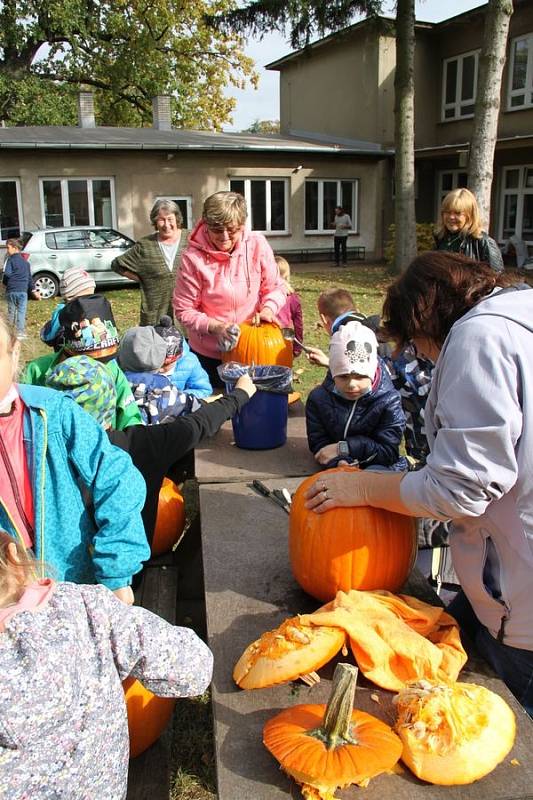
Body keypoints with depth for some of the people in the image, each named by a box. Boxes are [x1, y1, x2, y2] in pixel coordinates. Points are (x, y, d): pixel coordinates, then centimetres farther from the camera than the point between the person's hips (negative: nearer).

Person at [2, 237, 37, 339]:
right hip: (23, 290, 3)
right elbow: (29, 277, 16)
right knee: (21, 311, 3)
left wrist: (4, 282, 4)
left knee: (11, 311, 10)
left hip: (11, 290, -2)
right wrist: (32, 289, 22)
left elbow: (7, 274, -15)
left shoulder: (10, 260, -5)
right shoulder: (25, 261, 11)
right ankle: (20, 333, -1)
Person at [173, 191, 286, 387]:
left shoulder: (257, 245, -12)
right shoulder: (193, 257, -18)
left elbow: (275, 288, -1)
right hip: (208, 355, -1)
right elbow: (184, 310, -11)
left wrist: (267, 309, -21)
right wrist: (214, 326, -26)